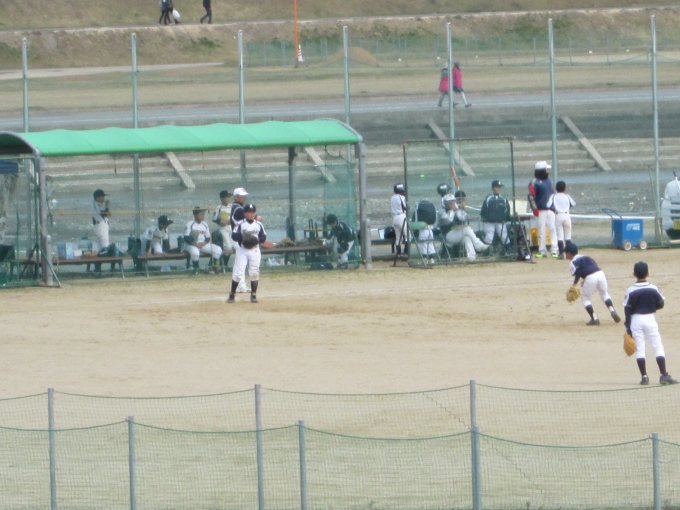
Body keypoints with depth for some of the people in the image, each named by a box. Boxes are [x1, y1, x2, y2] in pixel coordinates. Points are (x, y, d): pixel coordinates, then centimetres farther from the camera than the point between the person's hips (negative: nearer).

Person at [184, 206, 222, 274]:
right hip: (191, 245, -6)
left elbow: (208, 238, 12)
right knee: (195, 251, -41)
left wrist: (204, 243, -11)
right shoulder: (190, 224, -6)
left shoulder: (205, 224, 11)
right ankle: (195, 268, -15)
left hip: (203, 244, 6)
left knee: (218, 249, -12)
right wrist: (195, 244, -25)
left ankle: (212, 268, -6)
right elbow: (186, 238, -12)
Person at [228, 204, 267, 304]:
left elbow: (263, 237, 4)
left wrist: (258, 239, -17)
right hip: (242, 250, -2)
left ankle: (253, 295, 11)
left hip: (254, 251, 2)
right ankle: (232, 294, 6)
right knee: (238, 272, -6)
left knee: (254, 273, 1)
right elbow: (234, 235, -9)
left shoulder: (258, 225, 2)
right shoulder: (241, 224, -5)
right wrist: (243, 238, -27)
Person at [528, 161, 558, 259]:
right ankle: (542, 251, 5)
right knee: (541, 230, -1)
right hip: (541, 210, -6)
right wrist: (535, 209, -16)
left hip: (550, 209, 6)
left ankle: (555, 250, -2)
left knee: (553, 229, -2)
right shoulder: (535, 182, -8)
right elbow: (531, 196, -12)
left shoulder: (548, 180, 13)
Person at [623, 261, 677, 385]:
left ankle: (644, 376, 3)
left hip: (636, 320, 0)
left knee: (639, 348, 5)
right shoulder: (653, 289, -6)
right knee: (658, 347, 5)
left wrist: (628, 328, -4)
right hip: (650, 319, 0)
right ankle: (663, 375, -3)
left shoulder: (631, 291, -8)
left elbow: (627, 311, -7)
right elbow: (661, 304, 4)